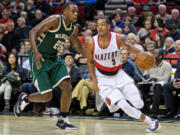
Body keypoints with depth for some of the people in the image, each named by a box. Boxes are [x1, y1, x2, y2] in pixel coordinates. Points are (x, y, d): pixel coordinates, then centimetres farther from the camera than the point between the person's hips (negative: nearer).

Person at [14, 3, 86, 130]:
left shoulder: (73, 29, 3)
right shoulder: (55, 20, -20)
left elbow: (79, 46, 22)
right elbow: (33, 32, -28)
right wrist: (35, 52, -41)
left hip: (54, 58, 7)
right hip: (40, 58, -7)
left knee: (67, 87, -9)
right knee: (47, 96, -8)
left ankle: (63, 120, 4)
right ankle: (24, 99, 21)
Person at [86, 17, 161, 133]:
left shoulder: (118, 39, -13)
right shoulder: (92, 43, -15)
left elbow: (127, 47, 9)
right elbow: (90, 62, 0)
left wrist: (140, 53, -9)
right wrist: (94, 81, -4)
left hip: (119, 74, 2)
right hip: (103, 79, -2)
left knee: (139, 104, -4)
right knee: (124, 106, -18)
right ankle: (151, 122, -1)